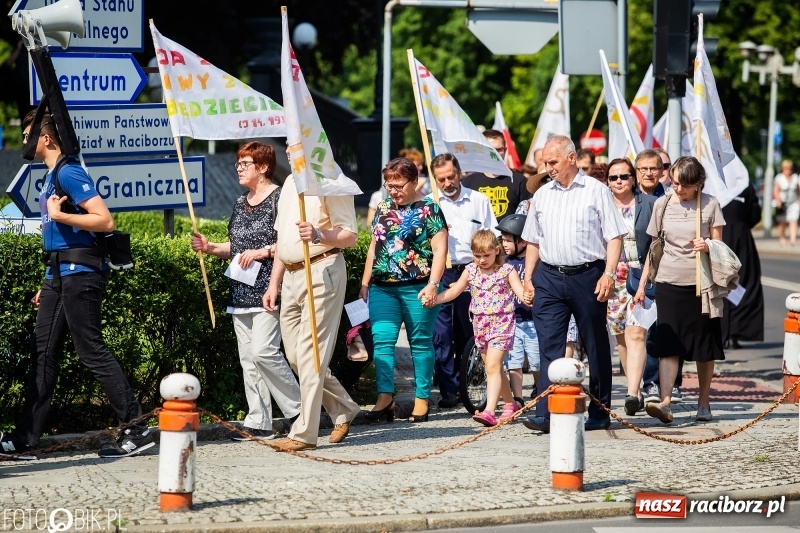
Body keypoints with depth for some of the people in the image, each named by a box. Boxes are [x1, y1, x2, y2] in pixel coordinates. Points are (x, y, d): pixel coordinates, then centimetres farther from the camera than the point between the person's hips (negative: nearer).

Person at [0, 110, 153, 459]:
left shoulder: (68, 174, -12)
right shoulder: (51, 176, 18)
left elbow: (105, 221, -20)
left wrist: (58, 215, -21)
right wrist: (49, 284, 24)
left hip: (79, 272, -10)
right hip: (60, 273, 10)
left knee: (92, 351, -9)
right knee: (43, 351, 9)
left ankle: (136, 430, -6)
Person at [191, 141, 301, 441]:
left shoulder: (279, 198, -7)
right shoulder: (241, 204, 18)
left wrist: (262, 252, -19)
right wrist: (210, 248, 9)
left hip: (268, 289, -9)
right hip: (241, 291, 9)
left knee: (263, 351, -16)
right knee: (247, 358, 6)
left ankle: (298, 408, 0)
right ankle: (258, 422, 8)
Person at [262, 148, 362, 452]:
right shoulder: (290, 182, 18)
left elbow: (351, 236, -11)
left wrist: (319, 235, -28)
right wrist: (274, 283, 19)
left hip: (322, 272, -9)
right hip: (292, 276, 9)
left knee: (310, 353, -9)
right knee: (295, 355, 9)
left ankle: (304, 433, -8)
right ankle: (344, 410, 26)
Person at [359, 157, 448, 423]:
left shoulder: (428, 209, -2)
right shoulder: (383, 209, 14)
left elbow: (440, 250, -7)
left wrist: (432, 284, -16)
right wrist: (365, 283, 17)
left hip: (417, 288, -5)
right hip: (383, 288, 5)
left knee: (420, 342, 2)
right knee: (382, 339, -7)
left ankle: (422, 399, 7)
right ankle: (385, 397, -11)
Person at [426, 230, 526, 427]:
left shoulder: (506, 271, -6)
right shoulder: (471, 271, 7)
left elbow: (520, 291, -15)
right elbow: (454, 291, 13)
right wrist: (434, 299, 0)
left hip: (501, 323, -6)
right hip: (480, 324, 6)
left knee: (493, 366, -16)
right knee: (494, 368, 14)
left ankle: (489, 411, -25)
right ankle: (510, 404, 31)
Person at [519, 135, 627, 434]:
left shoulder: (596, 191, 1)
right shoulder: (542, 196, 14)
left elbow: (614, 237, -3)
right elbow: (533, 242, 20)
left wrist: (608, 274, -14)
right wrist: (528, 279, 11)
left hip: (587, 276, -3)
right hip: (549, 277, 3)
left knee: (596, 348, 5)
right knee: (549, 347, -5)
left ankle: (599, 414, 14)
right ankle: (546, 414, -10)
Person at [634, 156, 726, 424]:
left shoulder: (709, 204, 1)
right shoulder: (662, 205, 7)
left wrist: (708, 247, -18)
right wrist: (641, 285, 10)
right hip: (668, 281, 1)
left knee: (704, 346, 3)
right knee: (667, 343, -9)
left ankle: (703, 403, 14)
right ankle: (665, 402, -17)